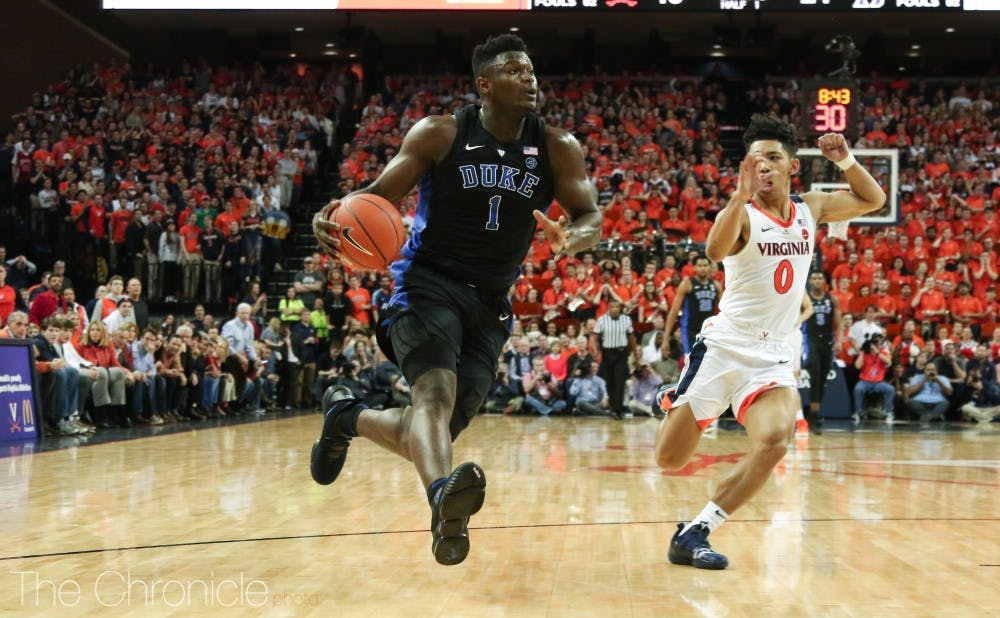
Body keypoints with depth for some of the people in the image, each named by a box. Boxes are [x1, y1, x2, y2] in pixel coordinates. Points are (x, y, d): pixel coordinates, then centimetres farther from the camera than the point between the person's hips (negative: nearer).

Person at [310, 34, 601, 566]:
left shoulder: (557, 149, 3)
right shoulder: (439, 135, -4)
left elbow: (591, 217, 3)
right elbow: (380, 193, 0)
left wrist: (573, 237, -23)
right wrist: (334, 215, -23)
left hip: (490, 304, 4)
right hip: (429, 283, -4)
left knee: (432, 432, 2)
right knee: (436, 389, -32)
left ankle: (347, 417, 31)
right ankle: (443, 496, -58)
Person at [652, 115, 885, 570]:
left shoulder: (811, 209, 9)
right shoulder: (741, 213, -9)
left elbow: (873, 199, 23)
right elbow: (715, 250, -31)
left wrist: (844, 160, 4)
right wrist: (741, 195, -46)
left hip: (772, 356, 4)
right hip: (723, 346, -3)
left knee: (774, 442, -26)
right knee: (669, 460, -1)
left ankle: (694, 534, -17)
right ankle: (671, 403, 37)